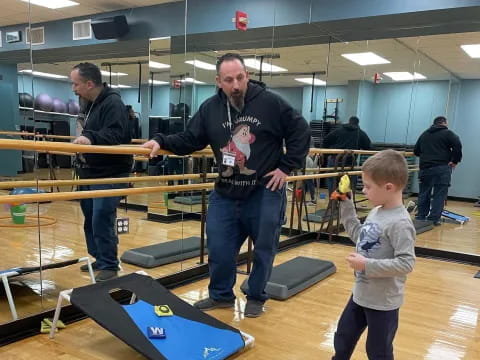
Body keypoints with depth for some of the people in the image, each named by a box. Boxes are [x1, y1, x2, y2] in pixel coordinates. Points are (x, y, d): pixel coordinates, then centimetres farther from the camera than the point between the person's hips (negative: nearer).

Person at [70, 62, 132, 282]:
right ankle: (99, 259, 28)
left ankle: (109, 265, 3)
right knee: (90, 220, 15)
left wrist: (90, 137, -43)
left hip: (110, 175, -10)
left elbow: (116, 134, -32)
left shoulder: (113, 103, -16)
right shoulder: (91, 104, 14)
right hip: (91, 174, 10)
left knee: (102, 221, -10)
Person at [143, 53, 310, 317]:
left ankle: (256, 297, 31)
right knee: (219, 249, 8)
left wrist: (287, 166, -7)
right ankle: (221, 295, 31)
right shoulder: (210, 108, 1)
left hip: (265, 193, -2)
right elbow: (189, 140, 4)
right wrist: (161, 141, -11)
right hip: (225, 194, 3)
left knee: (263, 249, 11)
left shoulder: (270, 103, -10)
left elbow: (300, 132, -4)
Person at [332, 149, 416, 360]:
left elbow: (406, 263, -29)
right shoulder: (376, 212, -1)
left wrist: (367, 265, -29)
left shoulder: (400, 223, -26)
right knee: (343, 338, 25)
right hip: (360, 294, 8)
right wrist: (346, 204, 8)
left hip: (383, 302, -8)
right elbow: (358, 236, 13)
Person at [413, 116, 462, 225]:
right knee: (439, 194, -1)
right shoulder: (447, 133, 1)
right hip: (442, 168, -5)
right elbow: (457, 145, -14)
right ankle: (434, 218, -3)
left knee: (424, 193, 12)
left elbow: (416, 151, 22)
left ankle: (421, 216, 14)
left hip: (425, 168, 5)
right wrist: (455, 161, -5)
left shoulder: (424, 134, 18)